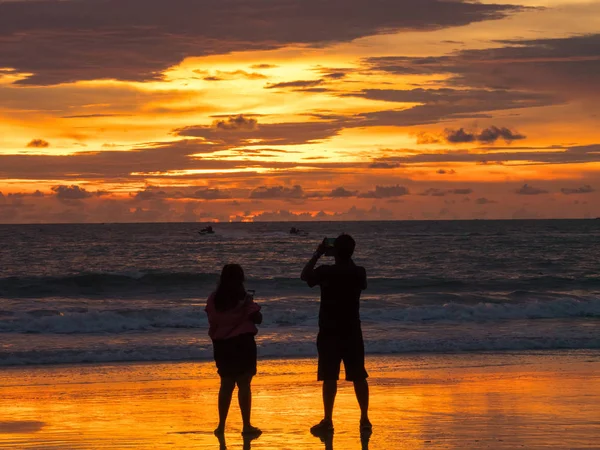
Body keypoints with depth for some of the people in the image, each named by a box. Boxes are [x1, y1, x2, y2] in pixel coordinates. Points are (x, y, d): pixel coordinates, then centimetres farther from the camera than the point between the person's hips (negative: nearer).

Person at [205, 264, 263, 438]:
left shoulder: (213, 299, 0)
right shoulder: (244, 299, -10)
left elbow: (212, 321, 9)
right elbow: (258, 319, -4)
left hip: (221, 345, 4)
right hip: (242, 343, -4)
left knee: (226, 384, 14)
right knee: (244, 385, 0)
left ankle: (221, 426, 14)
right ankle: (246, 426, 0)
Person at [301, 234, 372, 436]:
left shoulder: (326, 272, -12)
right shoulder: (359, 272, -2)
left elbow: (305, 275, 7)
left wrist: (317, 254, 12)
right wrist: (347, 259, 21)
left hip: (329, 332, -3)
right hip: (352, 331, 3)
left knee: (330, 377, -1)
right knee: (358, 376, 8)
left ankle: (328, 421, -1)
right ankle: (365, 420, 10)